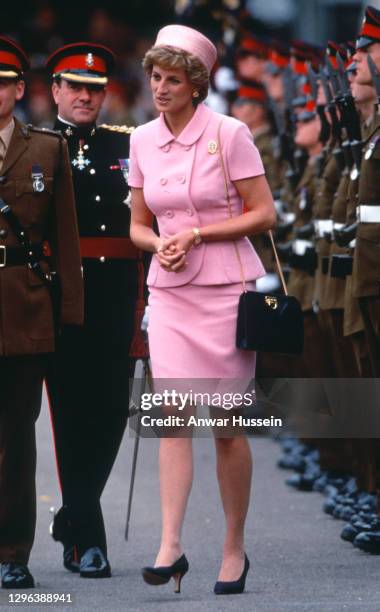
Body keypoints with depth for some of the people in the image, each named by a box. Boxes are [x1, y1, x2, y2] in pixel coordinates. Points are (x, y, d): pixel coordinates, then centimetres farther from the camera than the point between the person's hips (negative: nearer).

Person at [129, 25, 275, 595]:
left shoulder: (229, 134, -7)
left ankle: (234, 548, 13)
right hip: (169, 291, 3)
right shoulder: (143, 141, 7)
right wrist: (159, 244, -7)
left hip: (226, 289, -3)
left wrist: (196, 234, -14)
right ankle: (170, 547, -16)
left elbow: (264, 213, -7)